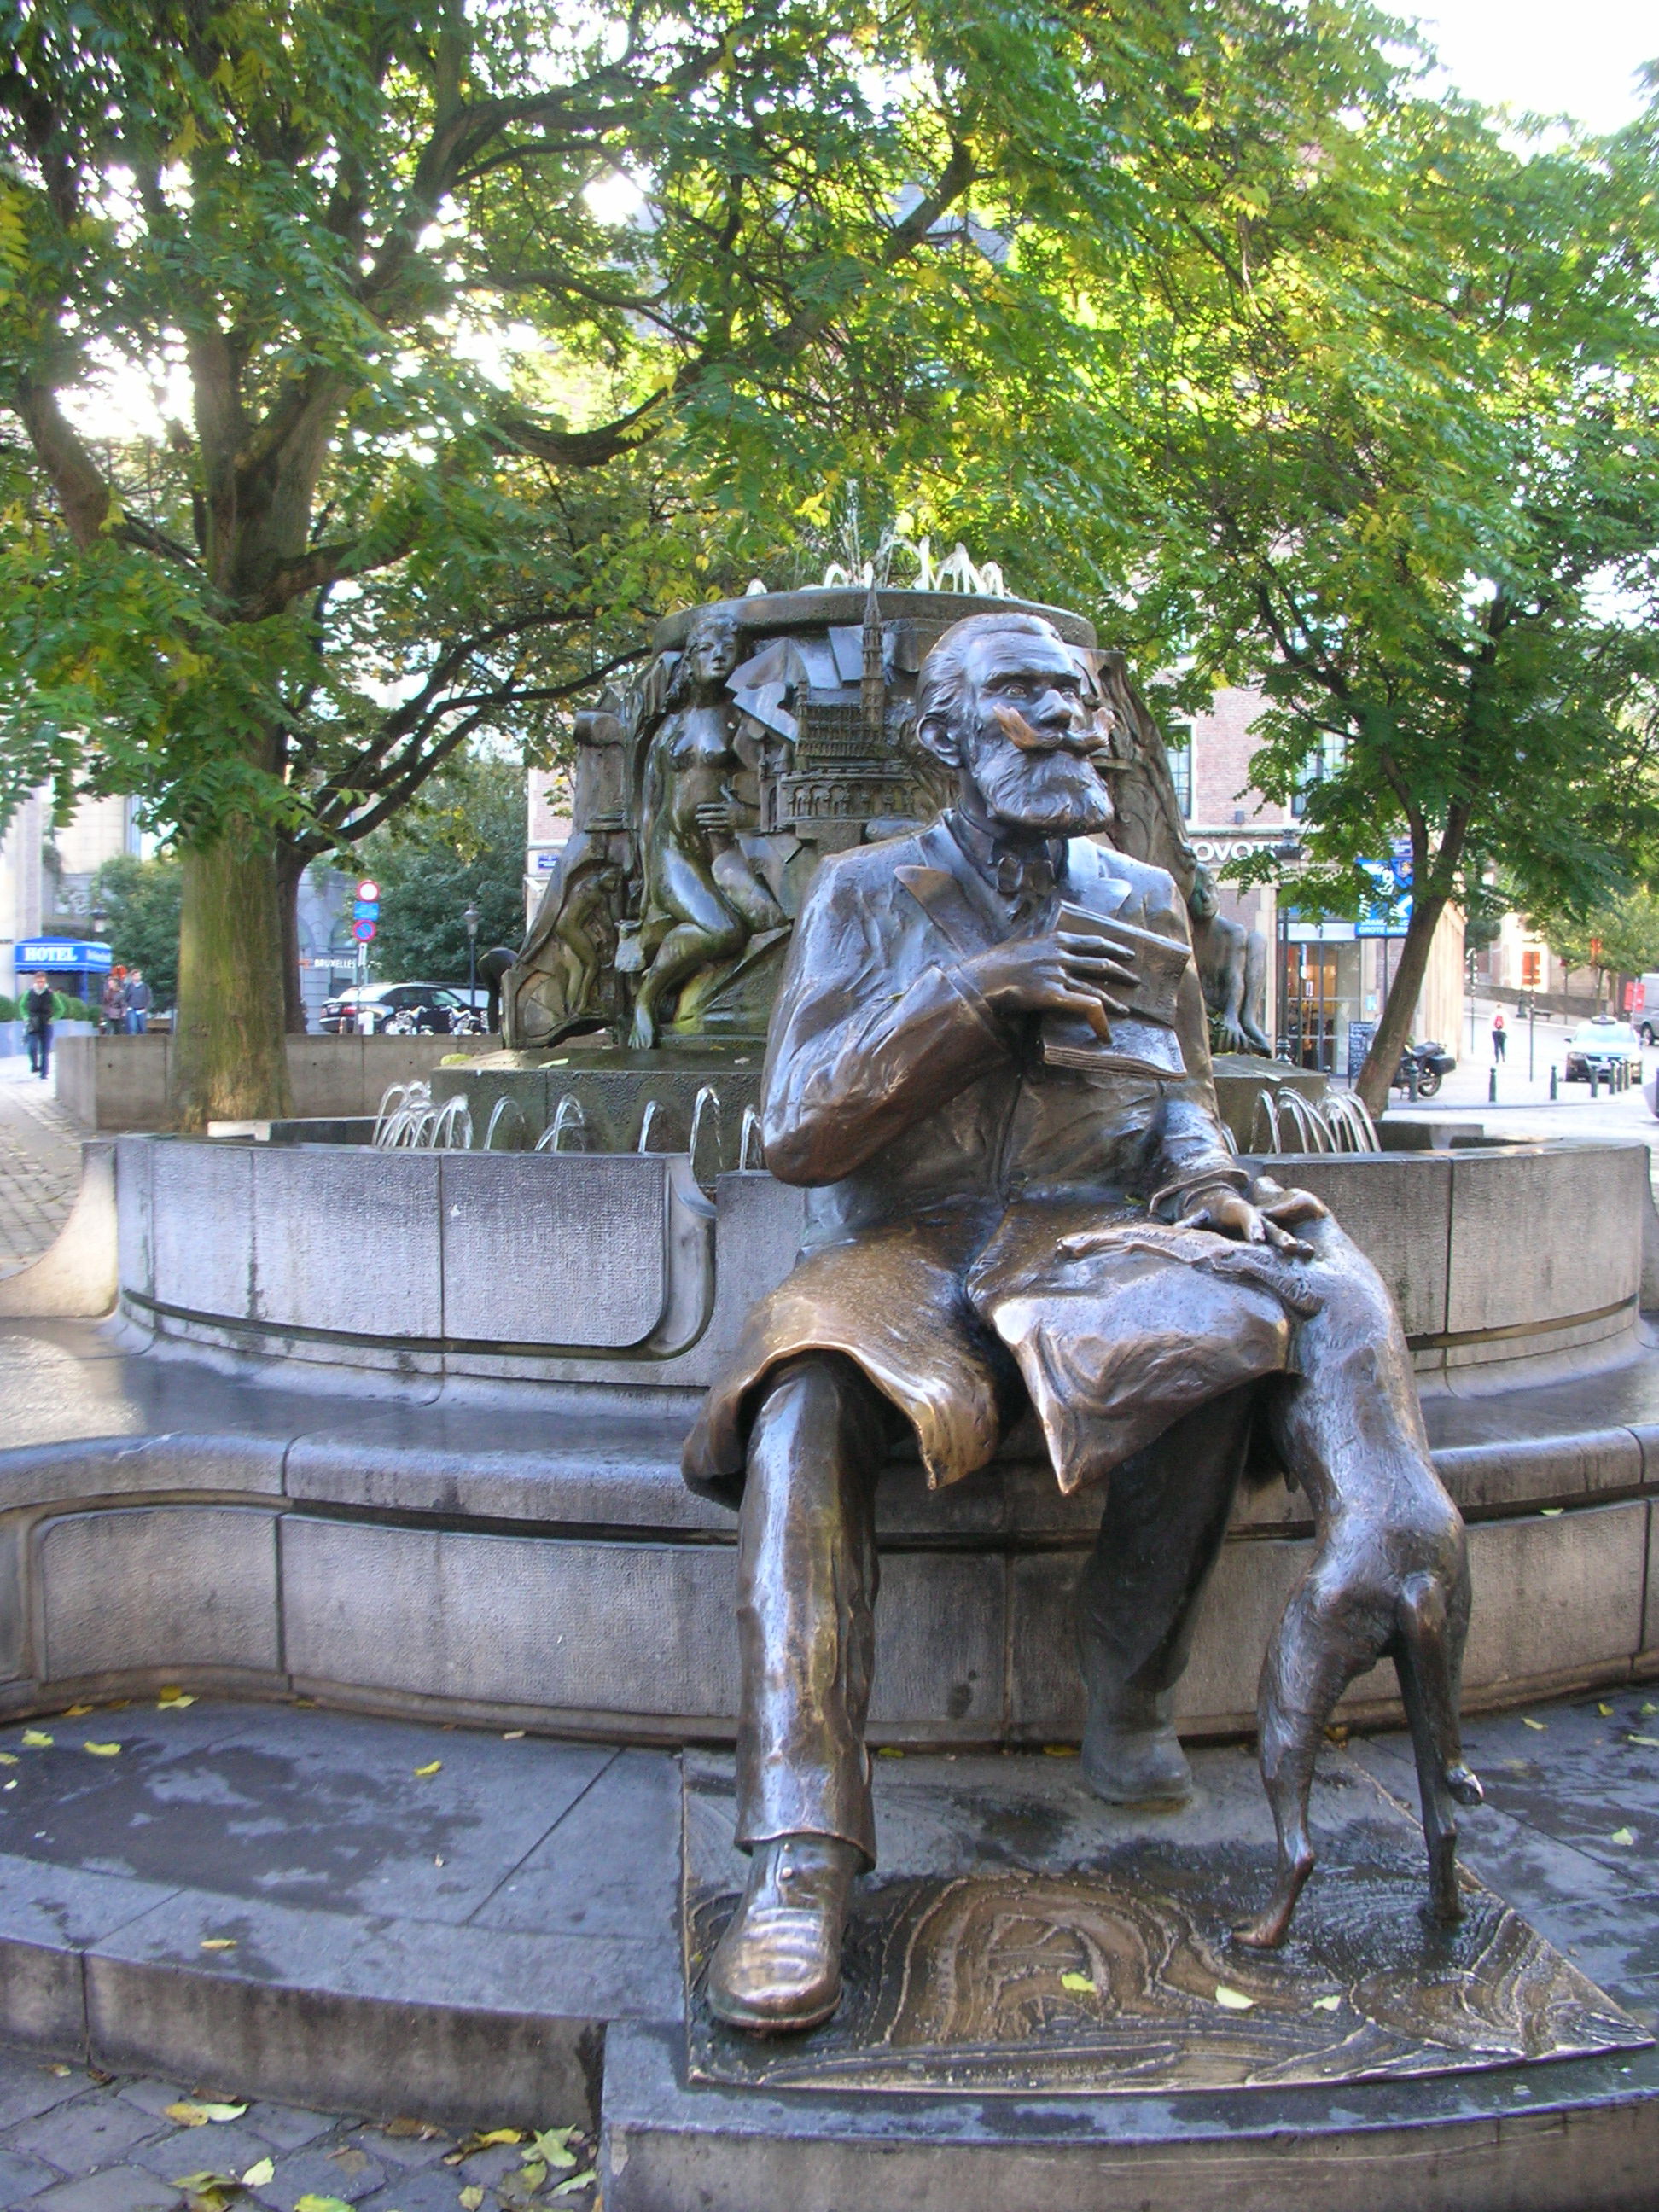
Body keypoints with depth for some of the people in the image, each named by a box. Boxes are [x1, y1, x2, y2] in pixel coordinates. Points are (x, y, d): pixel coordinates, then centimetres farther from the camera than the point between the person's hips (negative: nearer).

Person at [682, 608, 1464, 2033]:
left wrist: (1203, 1175, -7)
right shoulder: (870, 894, 4)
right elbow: (795, 1134, -7)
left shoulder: (1139, 900, 14)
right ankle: (800, 1856, -35)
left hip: (1085, 1246, 2)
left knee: (1232, 1310, -32)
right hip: (900, 1257, -2)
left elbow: (1180, 1103, 19)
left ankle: (1132, 1693, -12)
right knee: (804, 1399, -36)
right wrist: (982, 991, -17)